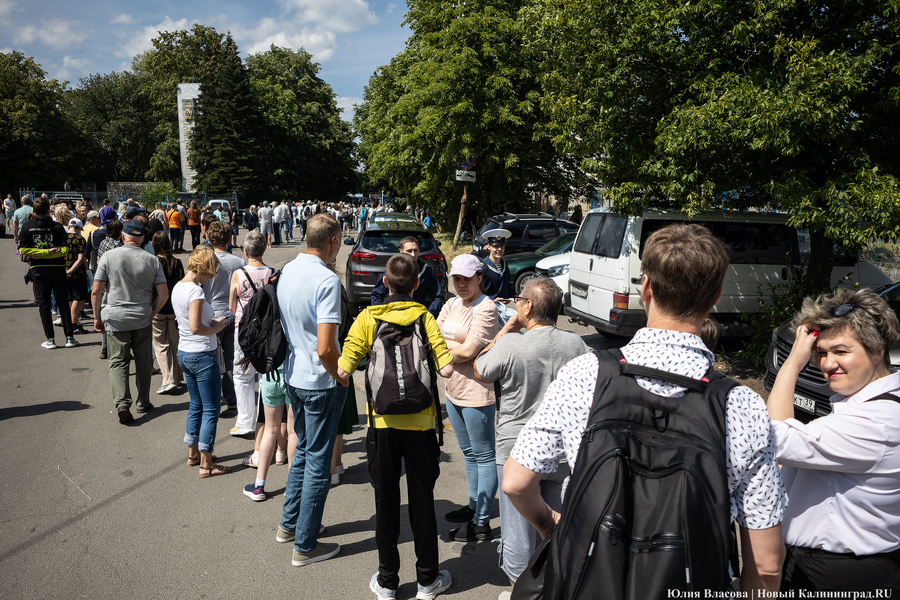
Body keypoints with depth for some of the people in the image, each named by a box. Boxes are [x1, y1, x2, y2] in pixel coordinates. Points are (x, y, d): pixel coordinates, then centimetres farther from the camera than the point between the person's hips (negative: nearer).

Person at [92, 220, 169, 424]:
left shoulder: (109, 256, -6)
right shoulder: (152, 260, -1)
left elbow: (96, 291, -7)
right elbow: (164, 294, -3)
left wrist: (97, 316, 4)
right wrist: (151, 314, 11)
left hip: (115, 318, -1)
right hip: (143, 320, 2)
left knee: (118, 362, 6)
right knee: (143, 362, 14)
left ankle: (122, 404, -9)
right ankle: (143, 403, 24)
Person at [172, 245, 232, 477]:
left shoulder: (178, 287, 8)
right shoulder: (195, 291, -20)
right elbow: (195, 327, -26)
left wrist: (213, 322, 10)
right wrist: (216, 328, -10)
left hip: (183, 353, 9)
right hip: (202, 355, -9)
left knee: (196, 405, 21)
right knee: (211, 409, 1)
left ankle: (193, 454, 32)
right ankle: (206, 465, 8)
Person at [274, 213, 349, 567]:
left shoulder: (287, 271, 2)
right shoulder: (327, 281, -23)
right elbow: (325, 348, -29)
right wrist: (341, 377, -10)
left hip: (293, 376, 8)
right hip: (320, 383, -8)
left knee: (303, 451, 24)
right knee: (317, 463, 6)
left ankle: (289, 524, 38)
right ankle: (305, 546, 19)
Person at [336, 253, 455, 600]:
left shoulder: (367, 318, -3)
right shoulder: (424, 317, -5)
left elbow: (343, 370, -12)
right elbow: (446, 369, -15)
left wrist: (341, 371, 10)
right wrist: (454, 357, 7)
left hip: (382, 422, 0)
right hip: (420, 422, 0)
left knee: (386, 500, 13)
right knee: (422, 500, 12)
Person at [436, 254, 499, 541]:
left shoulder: (485, 309, -15)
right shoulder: (451, 305, 10)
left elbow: (468, 351, -20)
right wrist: (457, 346, -11)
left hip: (477, 391, -8)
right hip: (453, 389, 9)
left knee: (484, 456, 2)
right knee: (469, 452, 21)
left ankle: (482, 522, 9)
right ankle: (474, 505, 37)